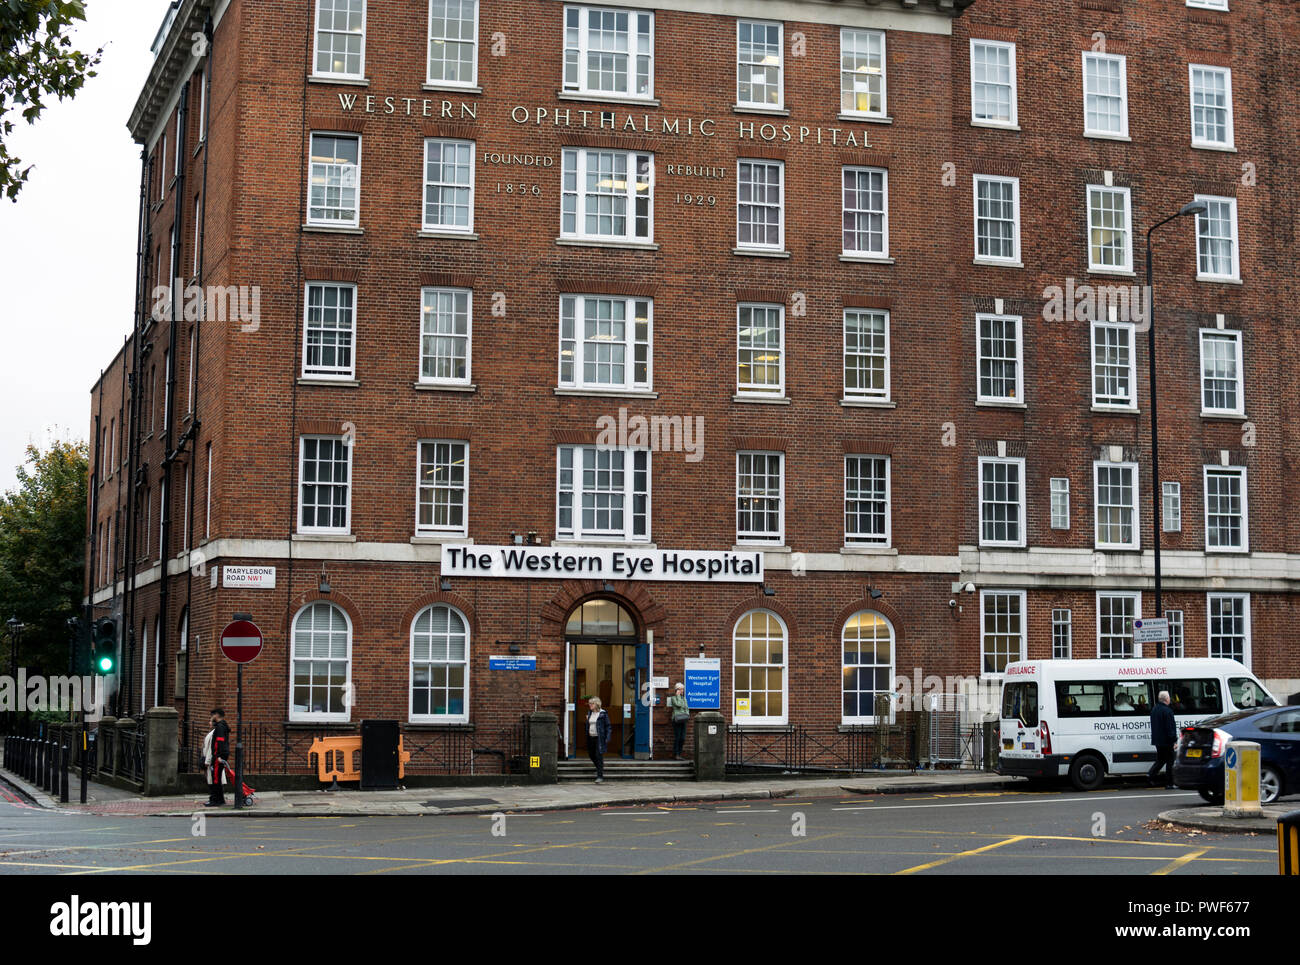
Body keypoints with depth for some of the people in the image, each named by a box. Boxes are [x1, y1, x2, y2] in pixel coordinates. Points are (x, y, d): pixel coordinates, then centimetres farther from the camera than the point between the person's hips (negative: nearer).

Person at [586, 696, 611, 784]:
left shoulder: (603, 714, -8)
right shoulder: (589, 713, 10)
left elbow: (608, 726, -5)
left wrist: (607, 738, -13)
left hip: (599, 738, -7)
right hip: (591, 737, 7)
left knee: (599, 756, -10)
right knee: (591, 754, 14)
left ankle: (600, 776, -8)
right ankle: (599, 769, 39)